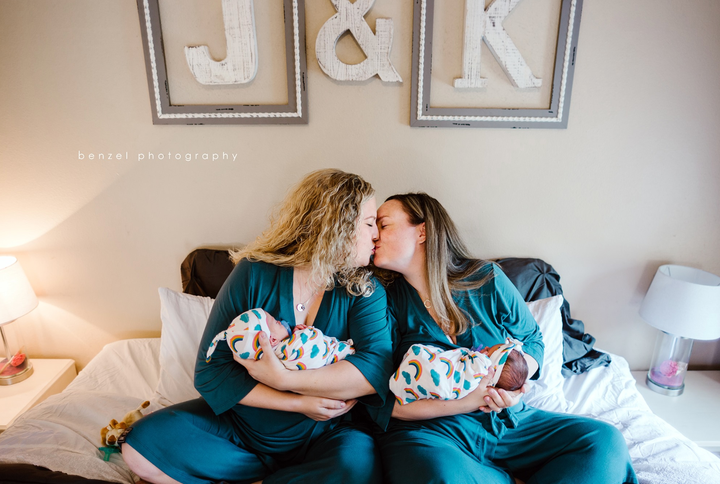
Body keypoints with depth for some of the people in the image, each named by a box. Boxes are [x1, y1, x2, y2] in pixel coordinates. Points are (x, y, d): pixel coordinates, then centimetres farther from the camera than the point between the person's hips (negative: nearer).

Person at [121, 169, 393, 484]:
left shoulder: (365, 292, -8)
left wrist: (283, 379, -29)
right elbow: (210, 370, -14)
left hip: (322, 436, 0)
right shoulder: (254, 275, -12)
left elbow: (375, 370, -24)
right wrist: (300, 403, -20)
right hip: (239, 422, 1)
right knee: (140, 445, -14)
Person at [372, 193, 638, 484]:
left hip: (508, 423, 3)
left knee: (606, 442, -10)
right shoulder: (386, 303, -8)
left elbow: (532, 339, 11)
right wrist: (462, 402, -21)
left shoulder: (487, 278, -2)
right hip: (429, 431, -2)